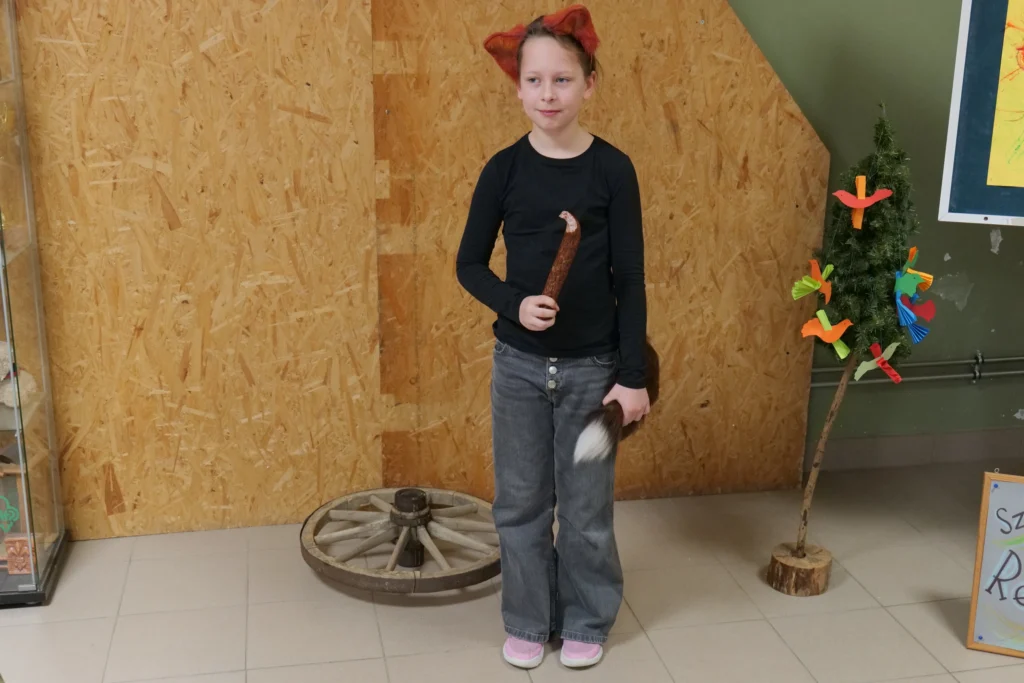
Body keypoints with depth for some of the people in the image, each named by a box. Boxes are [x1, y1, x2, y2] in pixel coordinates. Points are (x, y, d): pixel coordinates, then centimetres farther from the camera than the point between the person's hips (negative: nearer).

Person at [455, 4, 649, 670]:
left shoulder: (612, 169, -8)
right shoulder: (504, 168, -4)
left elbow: (630, 279, -5)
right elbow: (470, 264, 3)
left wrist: (632, 376, -7)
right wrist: (514, 304, -17)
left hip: (592, 367, -1)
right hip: (519, 363, 2)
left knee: (587, 505, 11)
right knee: (521, 502, 12)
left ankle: (585, 622, 32)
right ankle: (528, 622, 31)